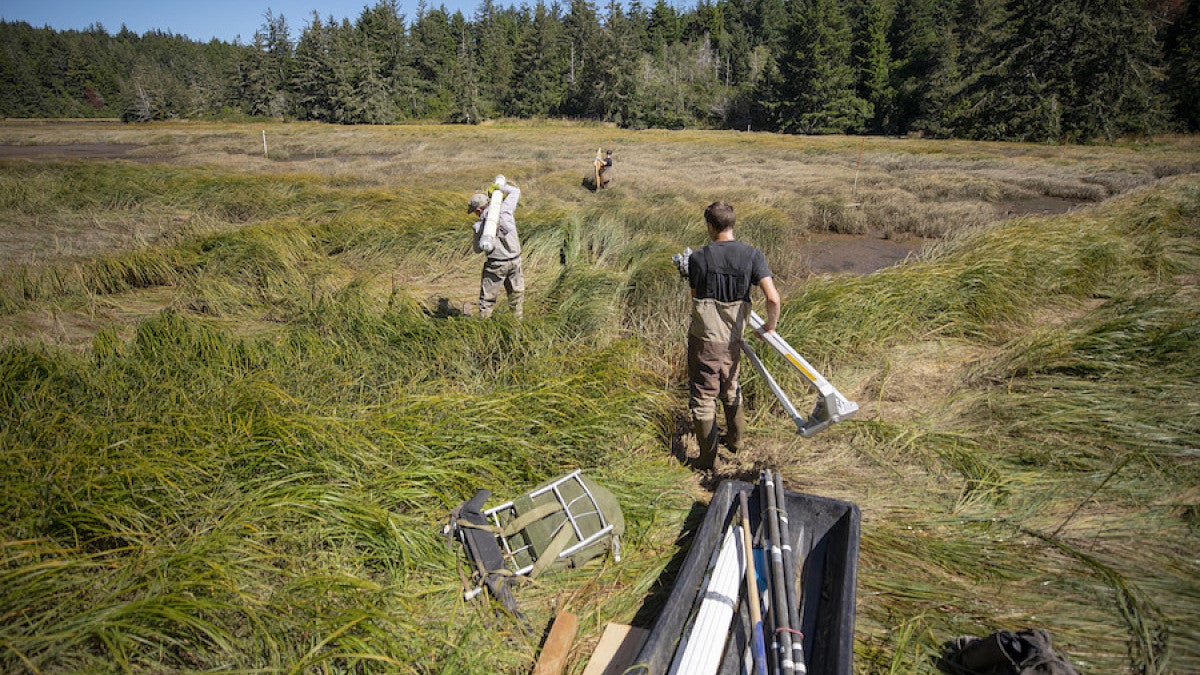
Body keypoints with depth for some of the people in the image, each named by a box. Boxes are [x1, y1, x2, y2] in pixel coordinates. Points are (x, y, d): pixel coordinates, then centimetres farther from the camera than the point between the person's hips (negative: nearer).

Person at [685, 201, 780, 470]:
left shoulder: (698, 258, -13)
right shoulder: (752, 255, -8)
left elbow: (696, 297, 0)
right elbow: (773, 299, -16)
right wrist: (771, 324, 3)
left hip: (703, 339, -3)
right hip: (732, 340, 4)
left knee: (703, 398, 9)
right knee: (730, 389, 27)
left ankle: (708, 459, 18)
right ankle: (736, 439, 45)